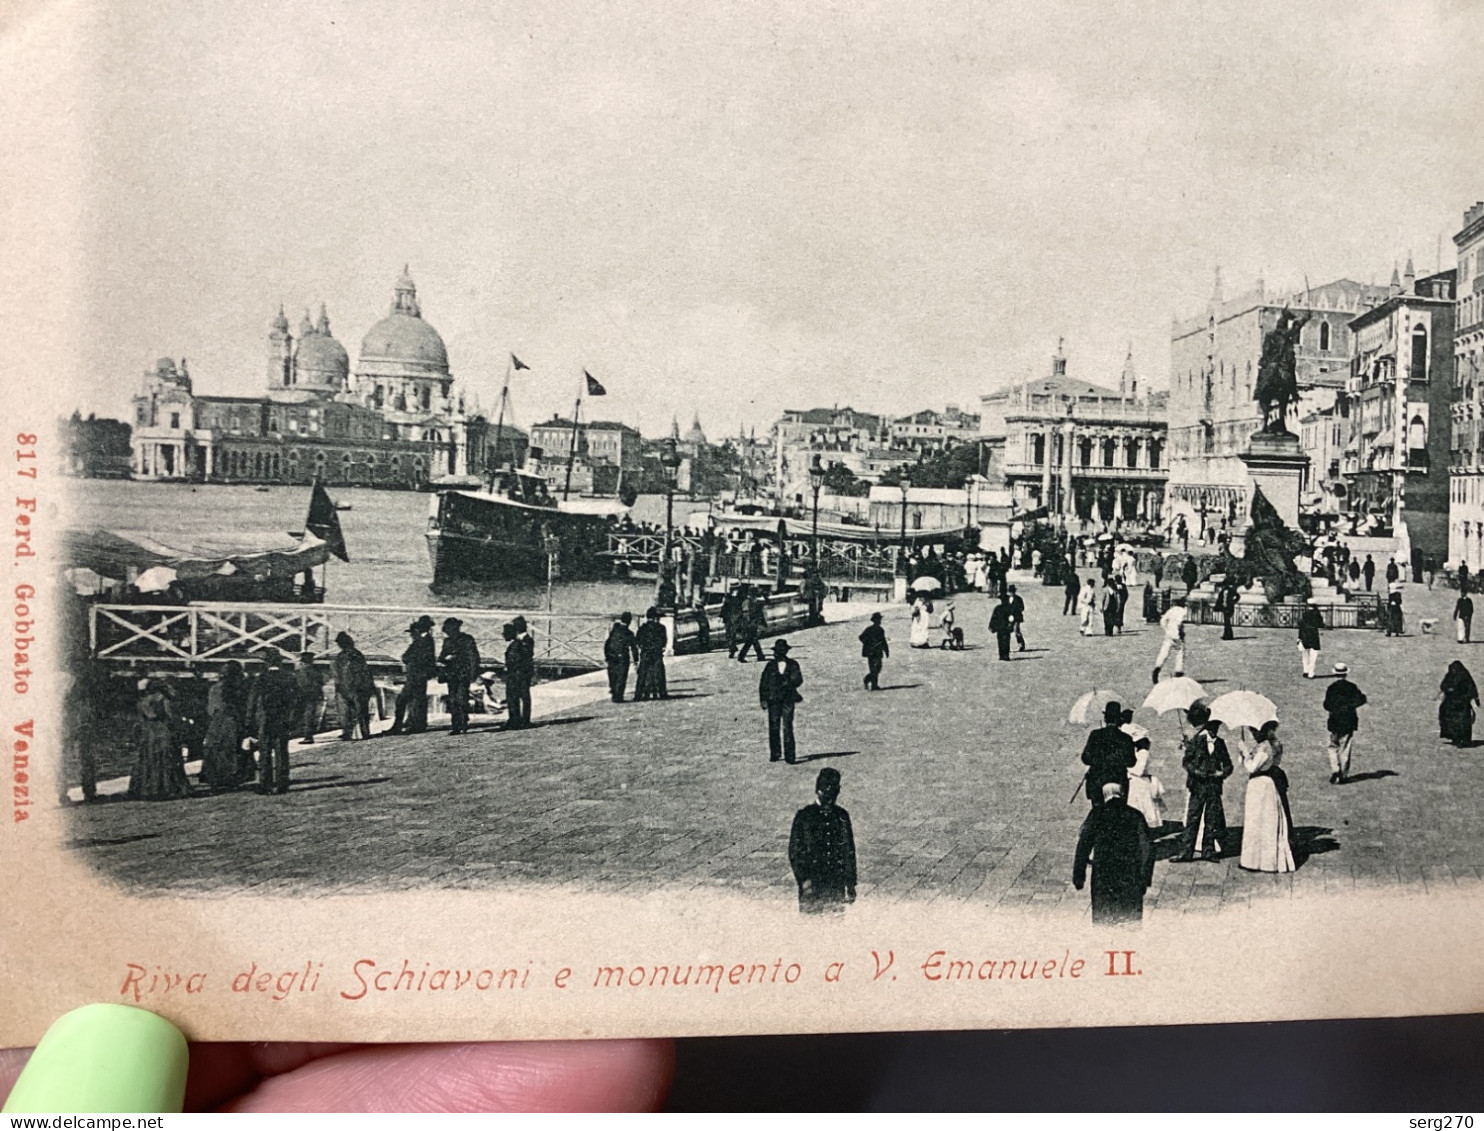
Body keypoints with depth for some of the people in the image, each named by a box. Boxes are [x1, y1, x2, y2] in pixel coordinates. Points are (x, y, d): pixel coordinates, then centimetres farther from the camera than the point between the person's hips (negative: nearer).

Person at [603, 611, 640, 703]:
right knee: (621, 678, 2)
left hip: (612, 658, 3)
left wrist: (606, 656, 9)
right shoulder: (629, 633, -7)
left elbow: (606, 643, 2)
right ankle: (618, 697, -1)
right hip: (623, 659, -3)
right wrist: (635, 660, 6)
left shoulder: (613, 630, 1)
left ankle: (613, 694, 19)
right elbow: (633, 648, -3)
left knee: (612, 678, 15)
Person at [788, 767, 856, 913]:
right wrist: (803, 880, -12)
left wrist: (850, 884, 9)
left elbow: (849, 851, 13)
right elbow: (794, 852, -2)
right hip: (812, 884, -3)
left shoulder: (842, 816, 10)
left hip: (837, 885, 3)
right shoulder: (804, 816, 0)